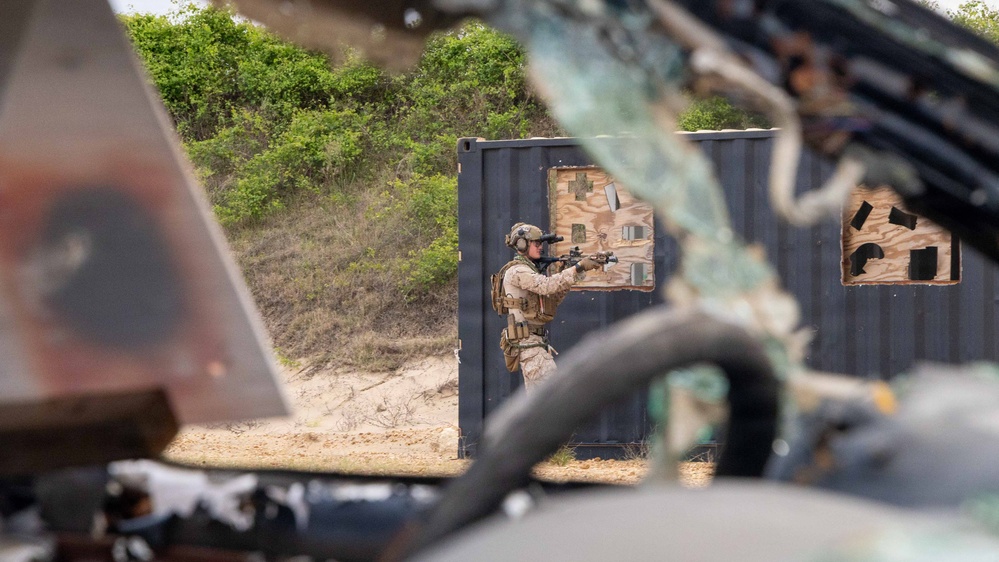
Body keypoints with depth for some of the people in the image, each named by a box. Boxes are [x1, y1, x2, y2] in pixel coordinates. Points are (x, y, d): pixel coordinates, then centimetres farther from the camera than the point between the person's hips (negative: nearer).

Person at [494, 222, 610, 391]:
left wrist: (566, 278, 0)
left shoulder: (529, 270, 19)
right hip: (526, 338, -10)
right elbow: (547, 285, -29)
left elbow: (552, 300, 15)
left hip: (536, 338, 10)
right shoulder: (517, 271, -13)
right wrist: (578, 268, -33)